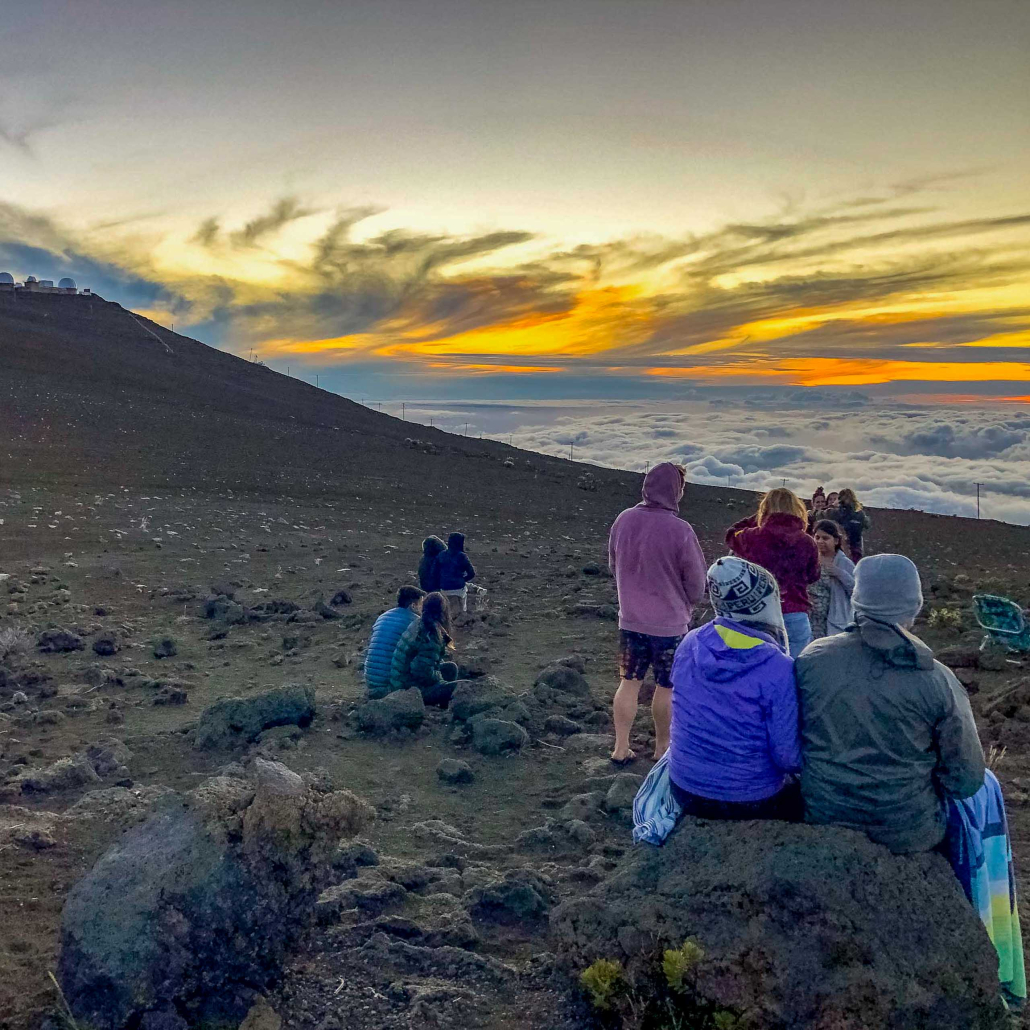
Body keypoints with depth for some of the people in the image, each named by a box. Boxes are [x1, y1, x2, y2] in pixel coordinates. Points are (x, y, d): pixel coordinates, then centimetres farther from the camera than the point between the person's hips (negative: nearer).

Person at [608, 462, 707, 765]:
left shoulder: (624, 520, -7)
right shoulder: (680, 530, -21)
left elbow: (613, 565, 7)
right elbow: (696, 581, -10)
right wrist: (686, 606, 10)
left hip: (630, 619, 4)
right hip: (670, 623, -4)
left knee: (629, 683, 15)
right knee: (666, 688, 13)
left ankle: (621, 749, 19)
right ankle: (662, 747, 27)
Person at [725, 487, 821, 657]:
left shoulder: (753, 537, -5)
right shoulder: (807, 543, -1)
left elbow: (731, 534, 18)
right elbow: (812, 576, 15)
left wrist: (757, 517, 24)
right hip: (795, 617, 0)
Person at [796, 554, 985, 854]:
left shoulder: (812, 658, -12)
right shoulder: (937, 681, -17)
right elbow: (966, 781, -11)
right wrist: (919, 770, 8)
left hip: (822, 818, 3)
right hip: (907, 835, -2)